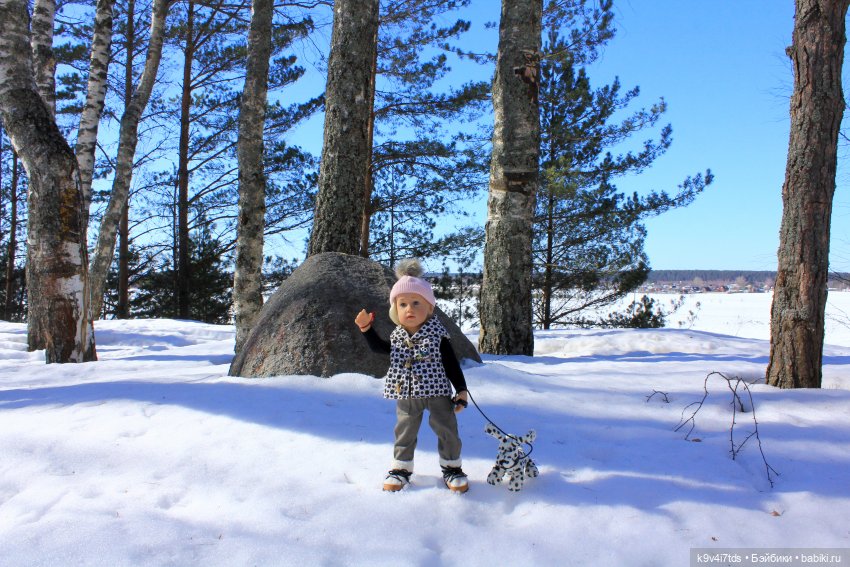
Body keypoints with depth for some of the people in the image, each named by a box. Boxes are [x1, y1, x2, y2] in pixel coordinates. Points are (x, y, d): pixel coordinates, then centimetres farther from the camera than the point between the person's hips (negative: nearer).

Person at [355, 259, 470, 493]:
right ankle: (401, 468, 29)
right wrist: (366, 328, 0)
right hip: (406, 396, 3)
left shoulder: (437, 335, -10)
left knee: (447, 430, 5)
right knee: (405, 432, 13)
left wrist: (461, 390, -7)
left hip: (437, 392, -3)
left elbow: (452, 364, -6)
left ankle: (451, 468, 23)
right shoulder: (397, 336, 1)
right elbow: (378, 347, 13)